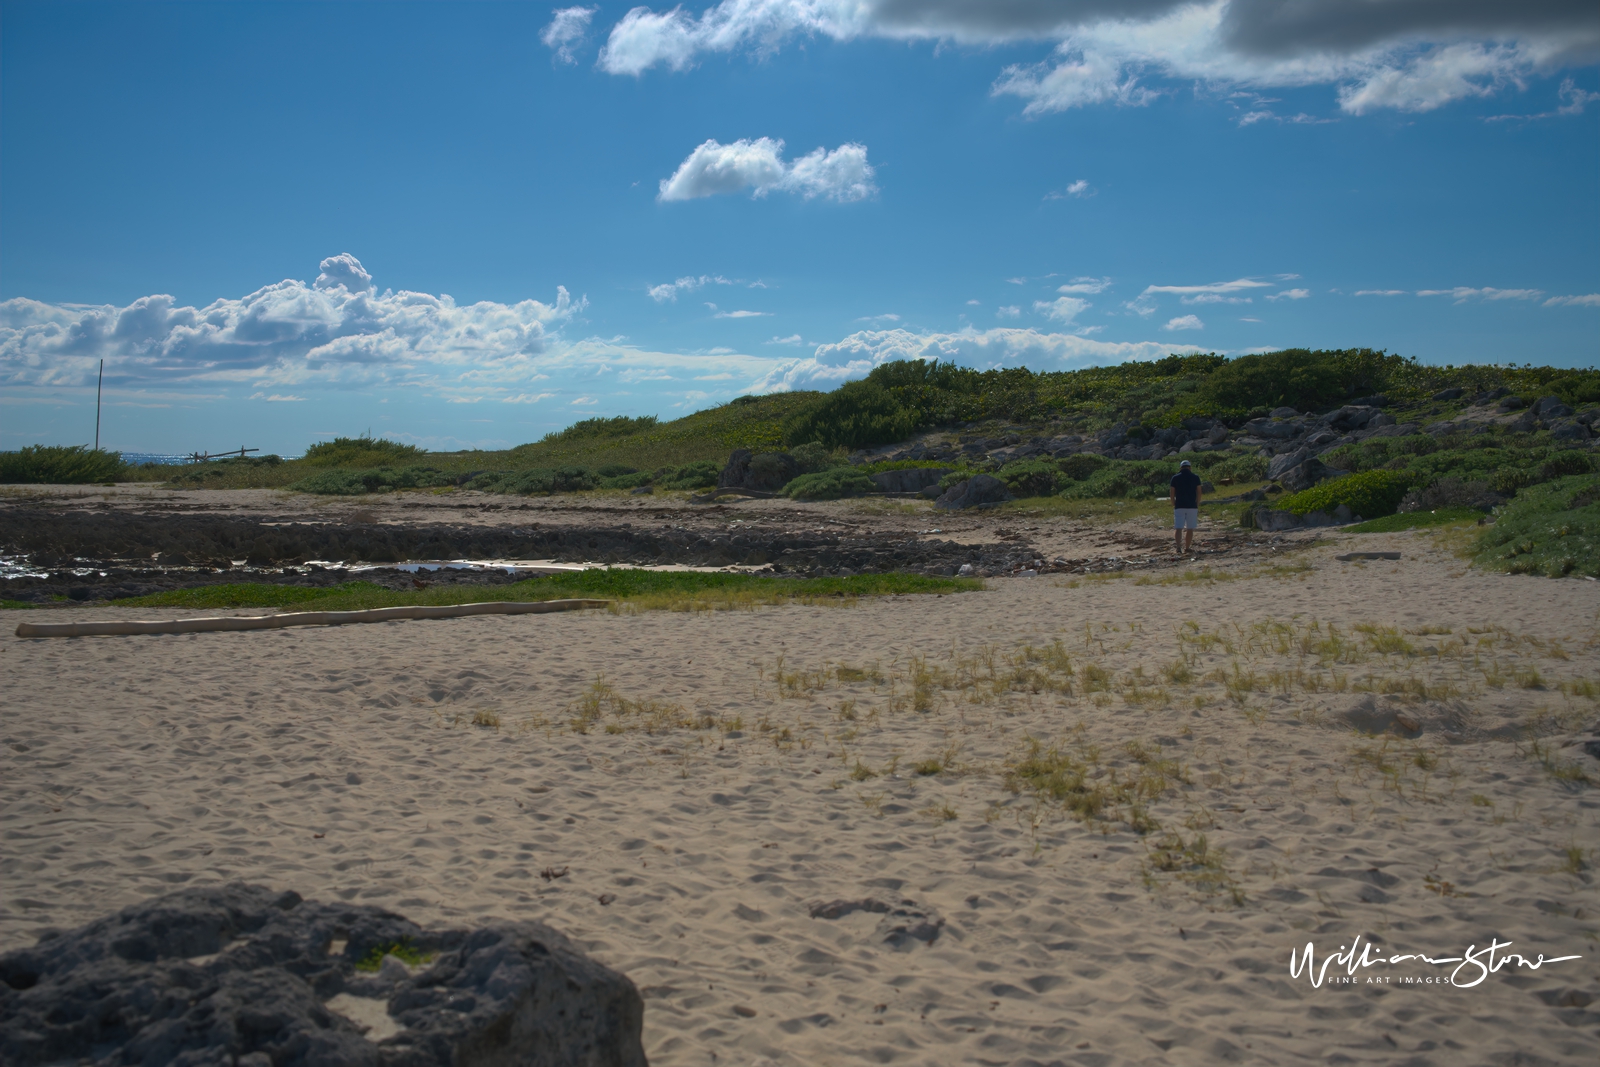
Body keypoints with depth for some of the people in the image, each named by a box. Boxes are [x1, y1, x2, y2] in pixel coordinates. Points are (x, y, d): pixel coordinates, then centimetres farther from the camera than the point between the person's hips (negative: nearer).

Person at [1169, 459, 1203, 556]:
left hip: (1179, 507, -1)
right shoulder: (1195, 477, 3)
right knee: (1190, 529, 9)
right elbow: (1199, 493, 4)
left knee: (1178, 528, -4)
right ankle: (1186, 549, 13)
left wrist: (1174, 505, 14)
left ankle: (1178, 547, -23)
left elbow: (1172, 493, 2)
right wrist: (1198, 506, 12)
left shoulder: (1175, 478, 2)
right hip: (1192, 507, 1)